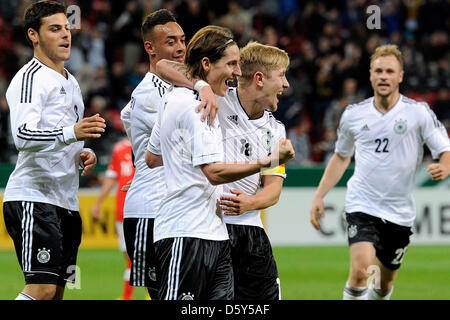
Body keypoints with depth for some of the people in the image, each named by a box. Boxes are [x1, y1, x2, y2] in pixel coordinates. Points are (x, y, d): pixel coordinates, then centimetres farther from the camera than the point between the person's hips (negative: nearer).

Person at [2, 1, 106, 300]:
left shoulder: (71, 82, 22)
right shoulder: (30, 78, -8)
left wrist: (85, 154, 11)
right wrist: (71, 133, -38)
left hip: (66, 201, 9)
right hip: (34, 198, -9)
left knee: (57, 290, 6)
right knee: (42, 288, -19)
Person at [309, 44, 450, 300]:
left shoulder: (419, 112, -4)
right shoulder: (354, 115, 2)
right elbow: (341, 157, 19)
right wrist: (319, 196, 13)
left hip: (400, 212, 0)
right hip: (362, 205, 0)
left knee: (384, 285, 11)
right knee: (360, 270, -23)